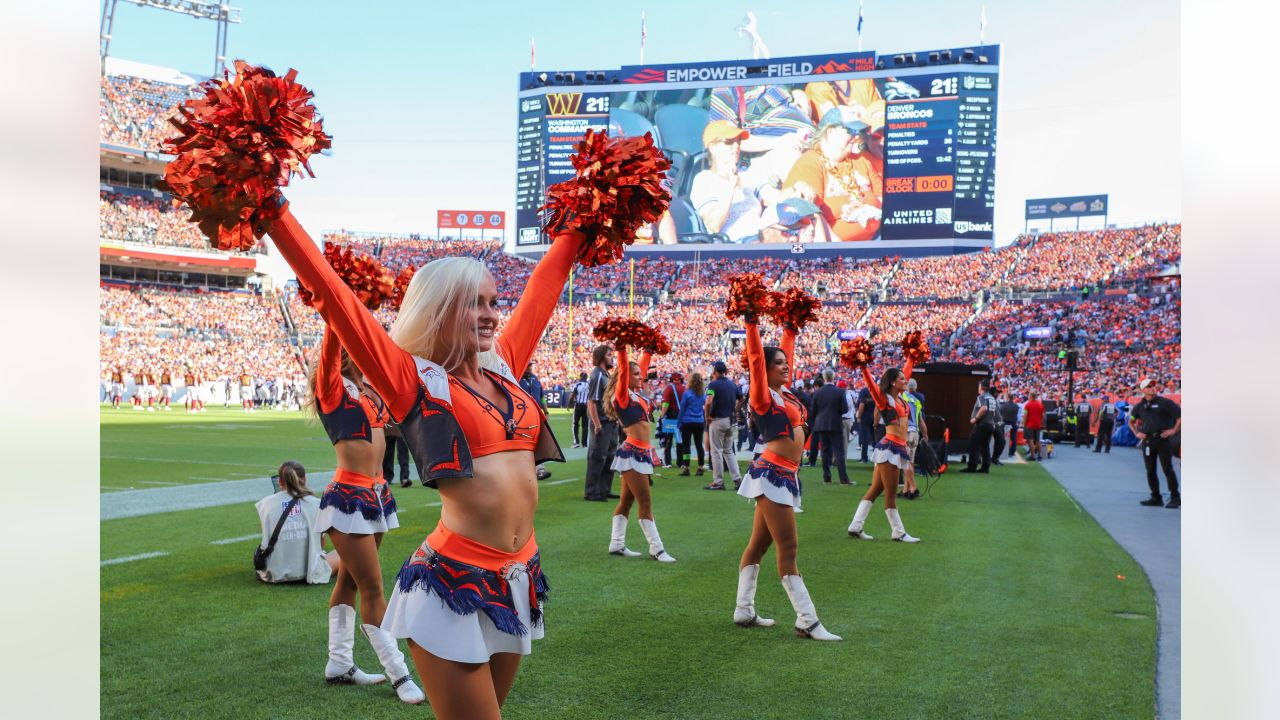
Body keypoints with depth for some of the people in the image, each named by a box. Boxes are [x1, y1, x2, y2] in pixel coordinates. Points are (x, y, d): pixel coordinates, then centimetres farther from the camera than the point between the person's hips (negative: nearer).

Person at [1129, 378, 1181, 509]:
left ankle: (1175, 498, 0)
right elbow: (1131, 421, 25)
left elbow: (1180, 415, -6)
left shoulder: (1164, 402, -3)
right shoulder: (1139, 406, 11)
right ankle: (1156, 498, 16)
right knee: (1150, 470, 7)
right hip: (1147, 441, 5)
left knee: (1167, 469, -7)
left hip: (1163, 438, -5)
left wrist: (1174, 430, -10)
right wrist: (1137, 433, 10)